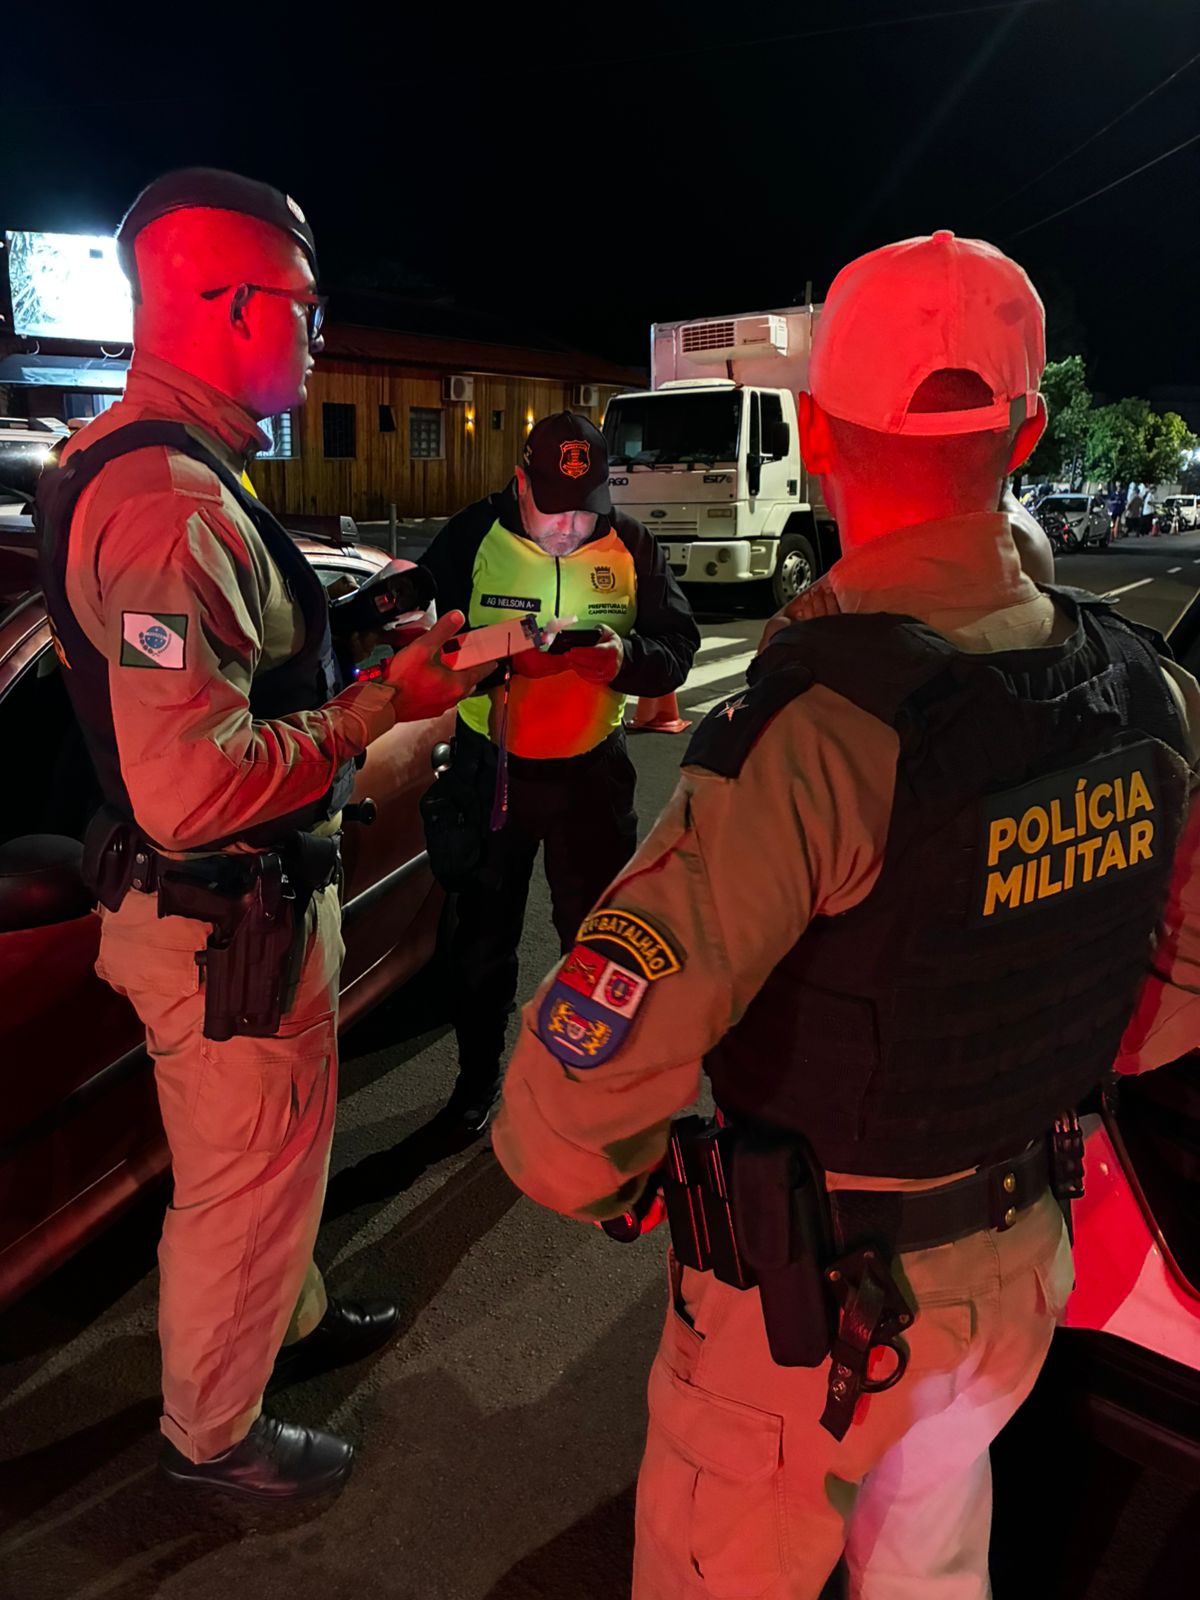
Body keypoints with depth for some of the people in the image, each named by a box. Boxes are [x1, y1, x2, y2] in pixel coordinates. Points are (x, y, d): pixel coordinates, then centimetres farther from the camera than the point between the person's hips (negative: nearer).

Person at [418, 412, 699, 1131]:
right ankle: (479, 1074, 35)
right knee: (485, 934, 13)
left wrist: (628, 657, -26)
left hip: (592, 767, 1)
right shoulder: (473, 535, -8)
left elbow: (678, 647, -3)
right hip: (491, 764, 0)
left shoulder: (631, 544, -3)